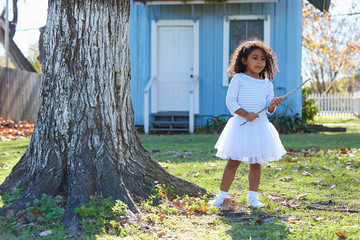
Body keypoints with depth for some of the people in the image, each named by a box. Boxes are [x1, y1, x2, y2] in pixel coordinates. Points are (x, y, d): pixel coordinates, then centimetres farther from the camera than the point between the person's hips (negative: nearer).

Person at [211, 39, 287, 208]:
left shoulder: (267, 84, 11)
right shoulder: (238, 79, -1)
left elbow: (269, 109, 10)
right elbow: (230, 101, -7)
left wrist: (273, 105, -13)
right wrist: (245, 114, -19)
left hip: (260, 126, 4)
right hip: (240, 125, -4)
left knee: (256, 162, 7)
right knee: (233, 161, -3)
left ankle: (253, 197, 16)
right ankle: (222, 196, 4)